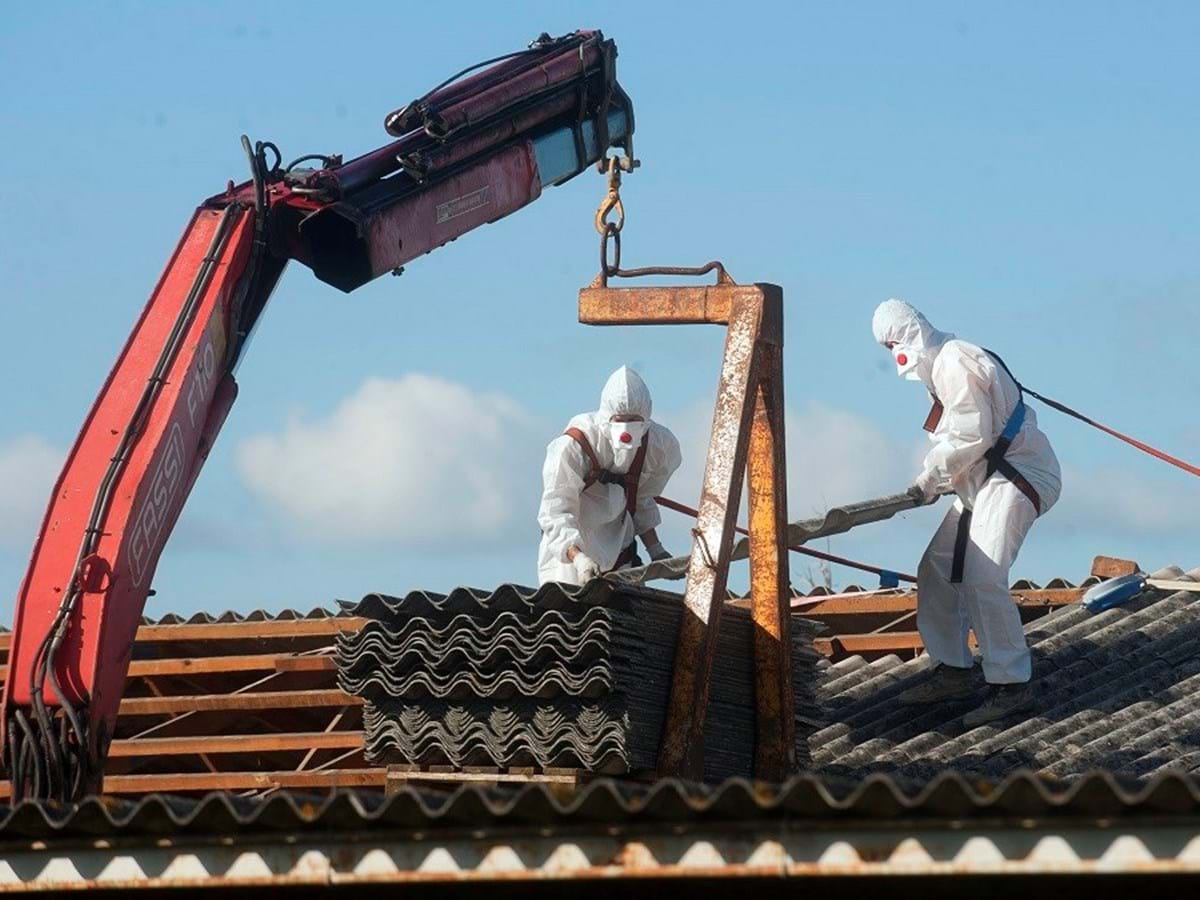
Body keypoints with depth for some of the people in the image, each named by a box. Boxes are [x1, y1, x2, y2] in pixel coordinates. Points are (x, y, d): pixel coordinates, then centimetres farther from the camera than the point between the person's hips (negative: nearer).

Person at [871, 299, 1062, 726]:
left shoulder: (956, 363, -18)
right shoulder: (940, 363, 16)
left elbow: (971, 436, -22)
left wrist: (929, 479, -12)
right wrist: (932, 478, 6)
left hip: (1016, 475, -11)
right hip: (984, 481, 11)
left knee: (982, 576, -21)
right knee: (937, 569, 11)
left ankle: (1012, 684, -16)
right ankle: (954, 672, 19)